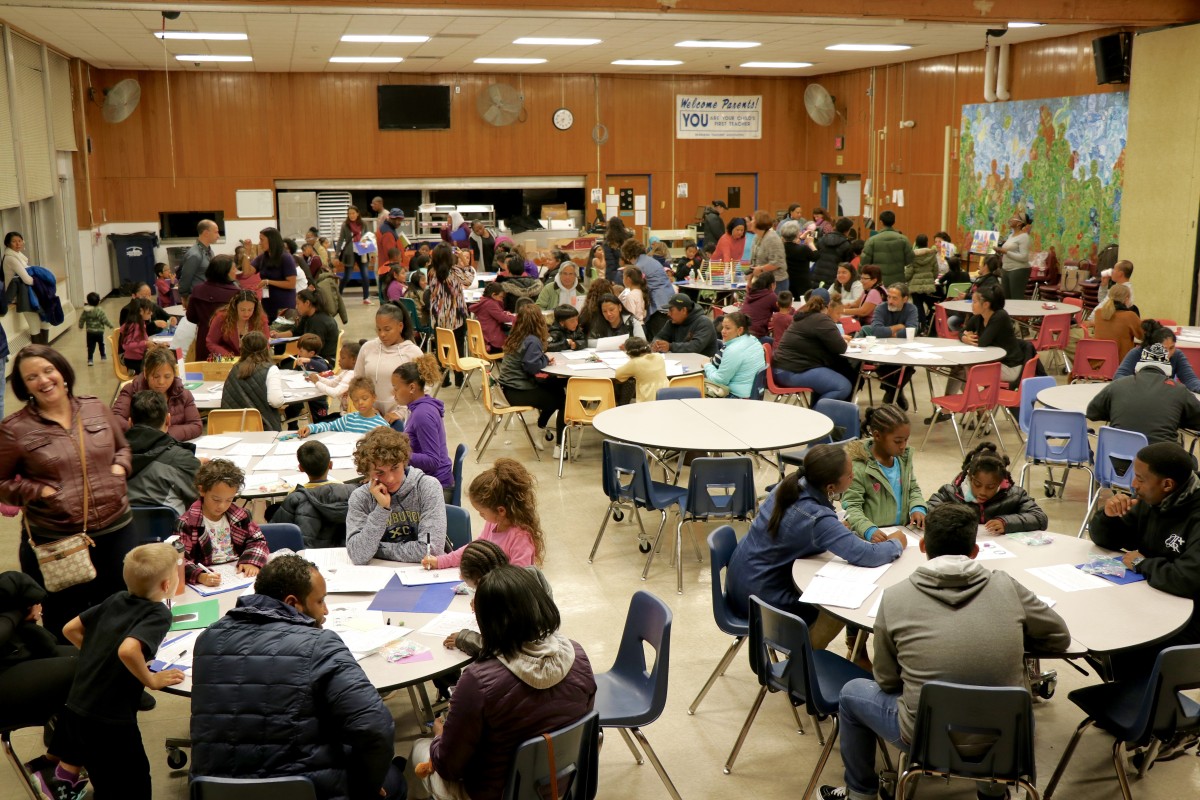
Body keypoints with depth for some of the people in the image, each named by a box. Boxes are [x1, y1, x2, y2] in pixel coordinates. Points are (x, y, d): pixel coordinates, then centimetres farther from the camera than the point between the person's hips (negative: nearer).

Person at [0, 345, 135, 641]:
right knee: (66, 626, 12)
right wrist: (36, 490, -14)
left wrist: (120, 467, -2)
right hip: (53, 542, -3)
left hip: (116, 531, 3)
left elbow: (122, 447, 18)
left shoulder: (96, 409, 3)